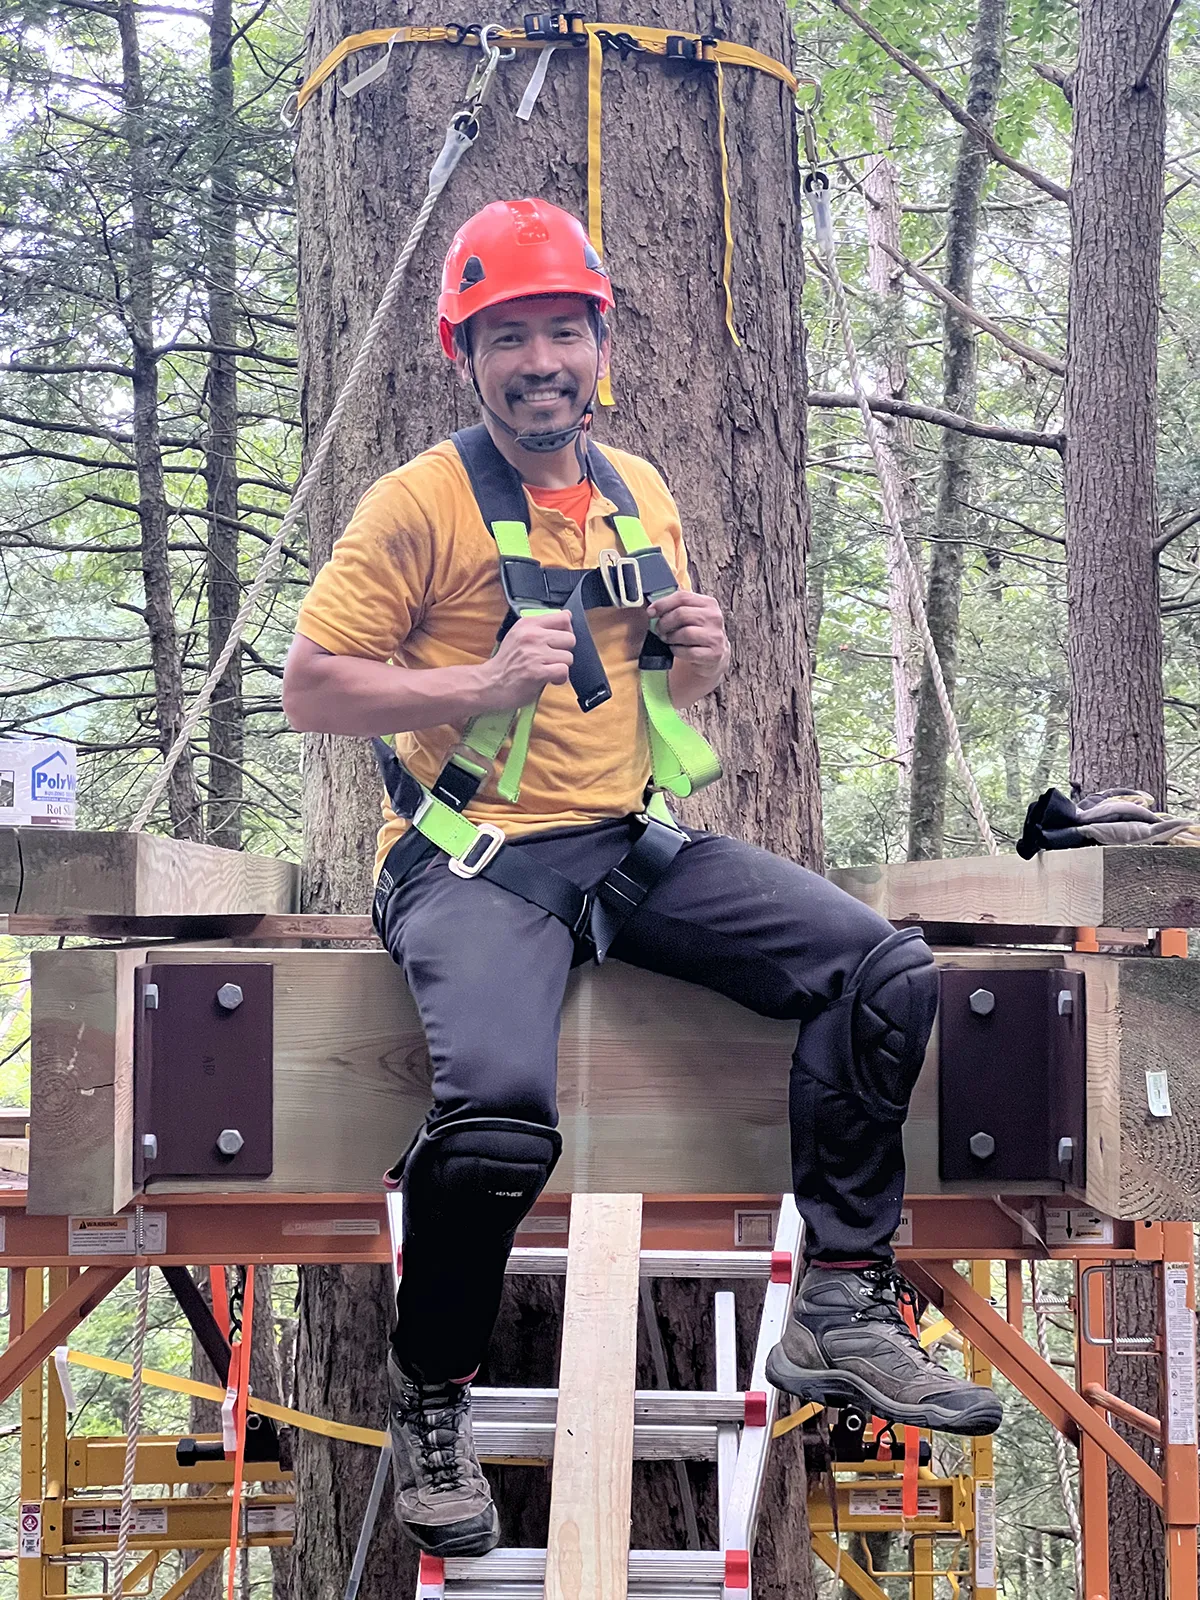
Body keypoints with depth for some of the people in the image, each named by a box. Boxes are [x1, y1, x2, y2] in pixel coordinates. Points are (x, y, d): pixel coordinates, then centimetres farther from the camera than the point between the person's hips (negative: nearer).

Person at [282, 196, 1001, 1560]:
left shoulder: (642, 494, 14)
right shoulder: (422, 502, -5)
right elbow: (307, 689, -7)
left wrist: (700, 658, 2)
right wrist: (483, 683, -19)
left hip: (636, 844, 6)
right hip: (477, 861, -6)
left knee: (887, 970, -10)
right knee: (500, 1109, -33)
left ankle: (840, 1311, -3)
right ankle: (429, 1406, -7)